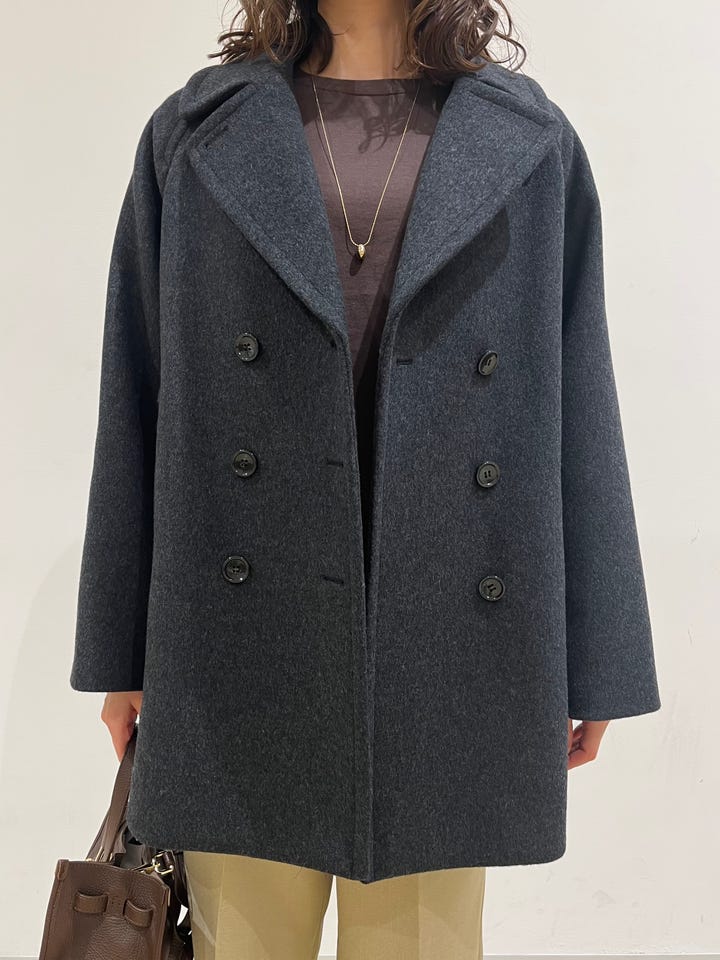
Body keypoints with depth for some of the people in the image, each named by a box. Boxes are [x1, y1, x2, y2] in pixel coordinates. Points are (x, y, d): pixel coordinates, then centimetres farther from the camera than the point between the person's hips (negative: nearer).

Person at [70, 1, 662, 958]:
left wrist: (590, 663, 3)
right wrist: (121, 648, 5)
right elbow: (137, 404, 5)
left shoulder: (531, 143, 6)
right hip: (247, 643, 0)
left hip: (444, 639, 1)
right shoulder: (195, 133, 6)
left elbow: (577, 407, 4)